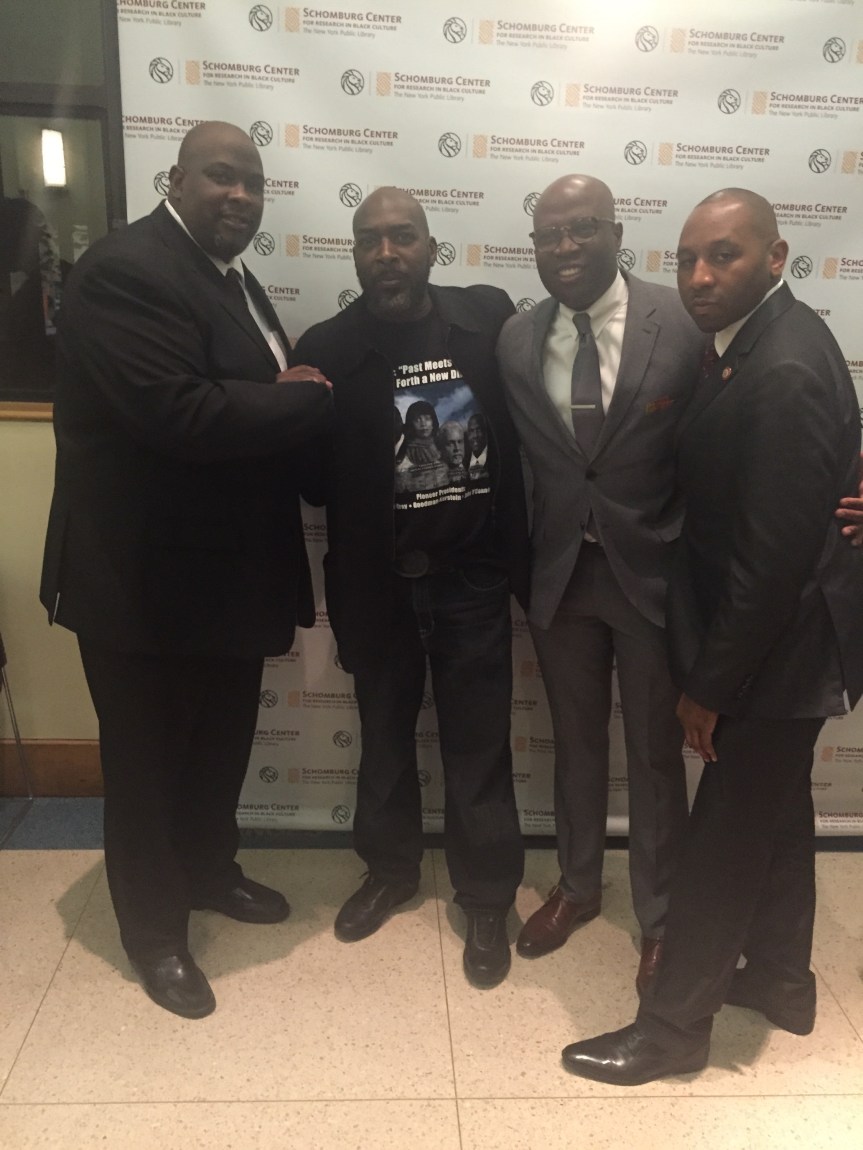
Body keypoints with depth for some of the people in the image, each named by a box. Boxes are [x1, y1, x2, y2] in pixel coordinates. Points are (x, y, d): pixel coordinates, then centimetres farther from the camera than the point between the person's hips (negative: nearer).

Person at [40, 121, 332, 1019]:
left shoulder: (233, 278, 13)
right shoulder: (125, 272, -18)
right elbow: (183, 414, -30)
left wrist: (297, 398, -7)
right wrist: (311, 397, -17)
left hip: (228, 566, 9)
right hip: (145, 572, -9)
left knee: (222, 739, 22)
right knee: (147, 757, 9)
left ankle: (209, 871, 45)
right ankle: (155, 930, 29)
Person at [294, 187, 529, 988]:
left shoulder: (489, 317, -4)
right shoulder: (327, 348, -6)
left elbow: (529, 423, 0)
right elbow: (315, 478, -4)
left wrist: (523, 553, -5)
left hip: (474, 575, 0)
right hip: (377, 583, 1)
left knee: (478, 744, 10)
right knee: (385, 735, 19)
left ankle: (487, 899, 30)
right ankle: (389, 869, 42)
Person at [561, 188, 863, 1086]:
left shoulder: (784, 372, -26)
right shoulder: (757, 338, 5)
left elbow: (773, 554, -26)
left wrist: (709, 683, -17)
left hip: (778, 643, -10)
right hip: (780, 635, 10)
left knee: (723, 839, 4)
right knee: (774, 811, 22)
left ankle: (674, 1022, 23)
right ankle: (778, 977, 42)